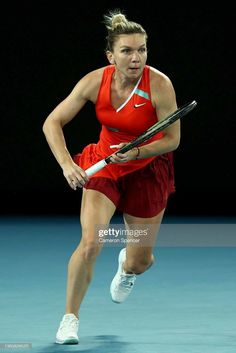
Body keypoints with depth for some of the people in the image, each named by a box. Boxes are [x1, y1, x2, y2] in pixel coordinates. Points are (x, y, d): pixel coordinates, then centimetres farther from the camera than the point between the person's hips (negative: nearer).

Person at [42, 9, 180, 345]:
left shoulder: (159, 84, -25)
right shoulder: (95, 81, -19)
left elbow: (172, 139, -16)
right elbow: (52, 123, -14)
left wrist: (136, 152, -33)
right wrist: (67, 164, -28)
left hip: (147, 169, 0)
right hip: (104, 165, 0)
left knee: (141, 261, 7)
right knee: (91, 243, -20)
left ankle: (127, 265, 48)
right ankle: (70, 318, -1)